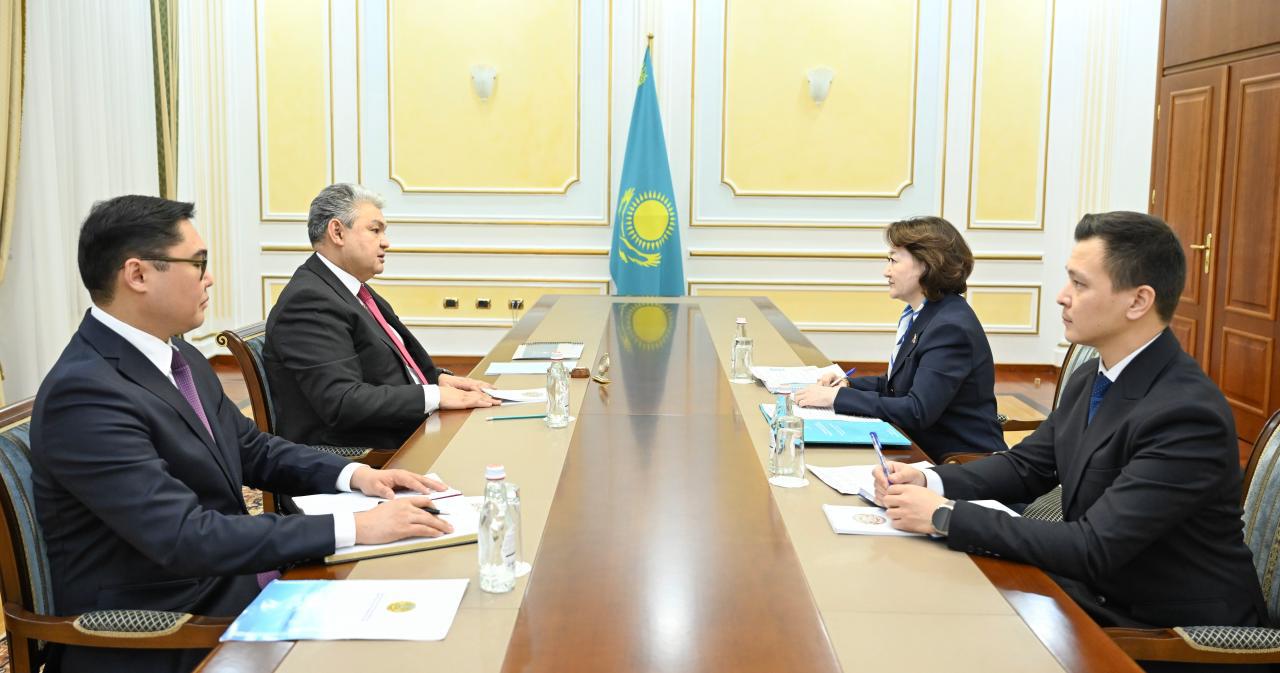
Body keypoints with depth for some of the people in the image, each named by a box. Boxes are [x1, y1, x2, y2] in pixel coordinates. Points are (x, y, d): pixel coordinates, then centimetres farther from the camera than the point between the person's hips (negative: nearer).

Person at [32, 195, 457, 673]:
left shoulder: (181, 359, 5)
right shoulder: (83, 392, -22)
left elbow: (254, 451, 16)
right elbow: (186, 538, -29)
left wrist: (352, 475, -2)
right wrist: (353, 529, -30)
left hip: (228, 581, 8)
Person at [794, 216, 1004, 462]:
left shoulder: (951, 327, -21)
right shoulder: (920, 315, 9)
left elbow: (918, 411, -26)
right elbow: (896, 384, 19)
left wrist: (837, 397, -21)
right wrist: (847, 385, 1)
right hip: (927, 451, 8)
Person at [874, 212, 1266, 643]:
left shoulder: (1187, 414, -26)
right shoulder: (1091, 379, 1)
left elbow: (1093, 549, -29)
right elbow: (1026, 466, 11)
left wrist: (945, 516, -26)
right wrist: (928, 481, -8)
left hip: (1173, 632, -7)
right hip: (1097, 594, 7)